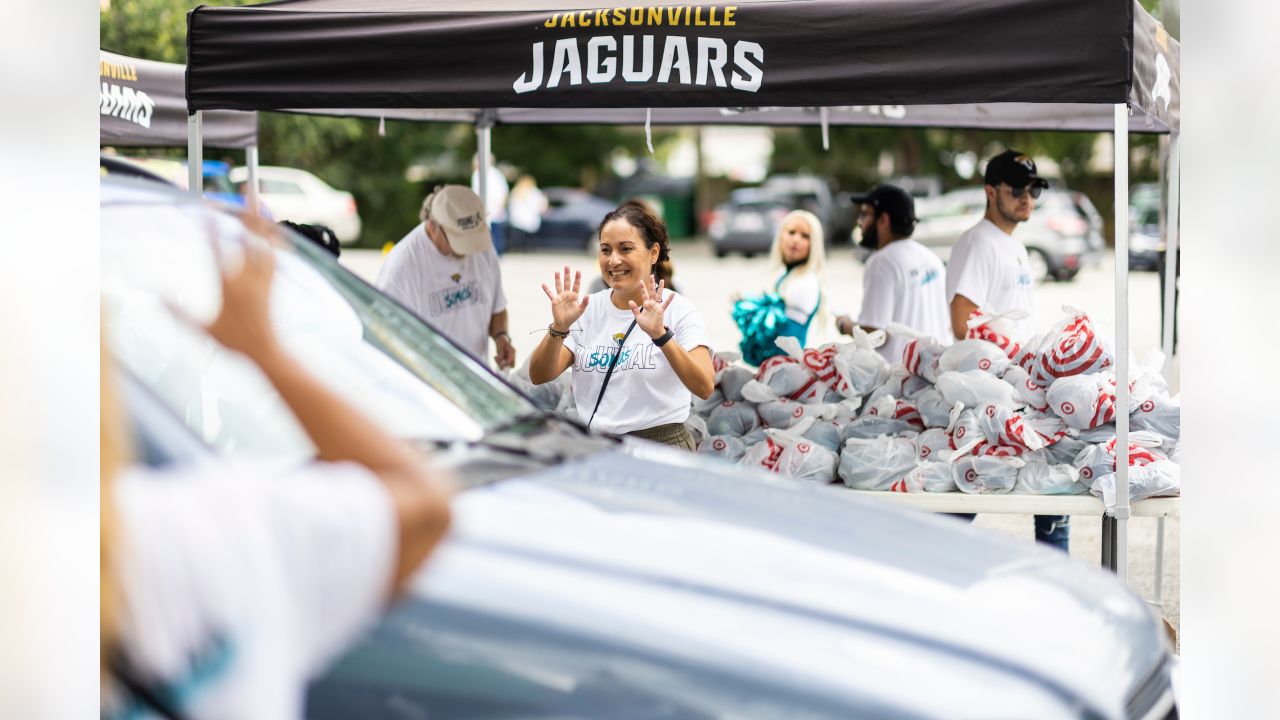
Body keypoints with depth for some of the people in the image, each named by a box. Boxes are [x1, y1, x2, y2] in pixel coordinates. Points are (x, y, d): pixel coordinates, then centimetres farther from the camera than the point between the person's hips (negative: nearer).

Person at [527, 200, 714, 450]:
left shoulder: (678, 310, -2)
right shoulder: (587, 308, 9)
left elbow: (704, 388, -16)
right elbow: (539, 377, 1)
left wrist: (661, 335, -28)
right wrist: (559, 329, -16)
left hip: (661, 445, -3)